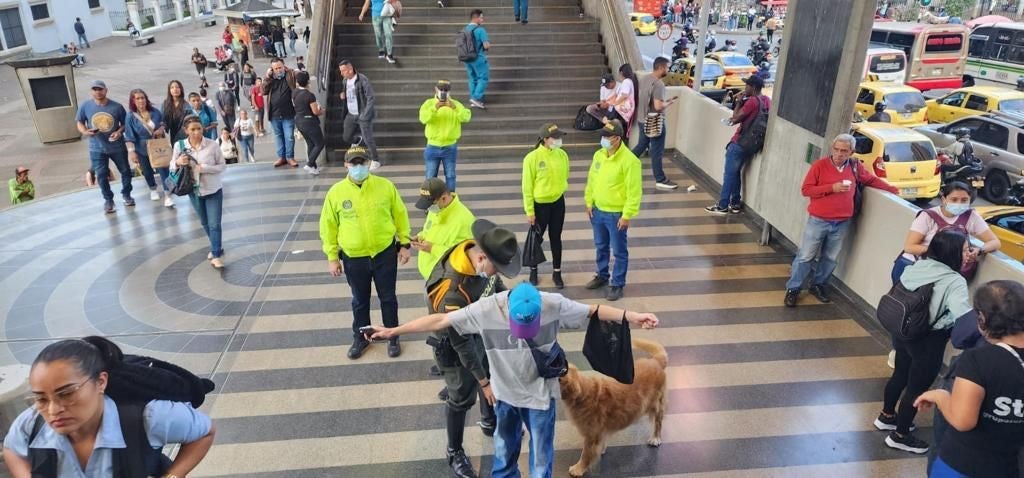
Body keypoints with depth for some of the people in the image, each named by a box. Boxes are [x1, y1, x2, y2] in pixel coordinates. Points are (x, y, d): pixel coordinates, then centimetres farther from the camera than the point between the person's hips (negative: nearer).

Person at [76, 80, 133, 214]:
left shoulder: (117, 106, -9)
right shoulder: (85, 106, -6)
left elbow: (125, 123, 1)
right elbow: (79, 122, 5)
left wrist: (119, 132, -19)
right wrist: (85, 131, -16)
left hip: (117, 146, 0)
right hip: (97, 148, 0)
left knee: (125, 171, 11)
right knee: (101, 175, 1)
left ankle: (126, 194, 32)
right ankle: (108, 199, 17)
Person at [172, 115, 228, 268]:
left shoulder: (212, 144, -15)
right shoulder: (179, 145, -9)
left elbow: (222, 165, -8)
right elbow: (172, 167, 0)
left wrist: (204, 168, -24)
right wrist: (178, 162, -23)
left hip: (213, 190, -3)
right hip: (194, 191, 3)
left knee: (214, 224, -4)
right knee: (205, 223, 20)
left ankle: (216, 255, 5)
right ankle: (216, 247, 40)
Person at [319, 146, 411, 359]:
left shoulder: (385, 186, -8)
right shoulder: (336, 192, -8)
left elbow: (400, 215, 2)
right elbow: (328, 226, -1)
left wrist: (404, 244, 2)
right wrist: (332, 257, 0)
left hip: (385, 253, 0)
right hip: (353, 258, 0)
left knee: (388, 298, 14)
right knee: (360, 301, 17)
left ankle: (392, 337, 32)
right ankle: (360, 338, 37)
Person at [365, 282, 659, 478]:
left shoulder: (554, 305, -25)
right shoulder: (485, 309, -25)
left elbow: (593, 311, -12)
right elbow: (440, 320, -19)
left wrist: (632, 316, -20)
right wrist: (393, 331, -17)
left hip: (540, 395, -1)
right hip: (505, 394, 1)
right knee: (504, 450, 26)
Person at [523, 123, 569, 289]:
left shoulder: (562, 155, -4)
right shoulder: (532, 158, -18)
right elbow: (527, 186, -14)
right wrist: (529, 211, -12)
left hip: (558, 202, 4)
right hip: (540, 204, -3)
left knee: (556, 238, 14)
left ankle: (557, 272, 27)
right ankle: (533, 270, 32)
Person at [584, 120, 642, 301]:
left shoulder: (629, 160, -21)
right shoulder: (598, 155, 0)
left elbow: (634, 191, -19)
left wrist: (627, 215, -18)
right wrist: (589, 202, 9)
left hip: (616, 214, -6)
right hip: (598, 210, 6)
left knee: (619, 251, 8)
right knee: (600, 247, 21)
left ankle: (618, 284, 21)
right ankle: (602, 276, 40)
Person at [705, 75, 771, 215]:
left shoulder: (752, 101, -20)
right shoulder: (767, 100, 7)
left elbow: (735, 119, -14)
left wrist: (739, 102, -6)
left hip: (739, 143, -9)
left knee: (729, 174, -1)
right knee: (736, 172, 19)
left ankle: (722, 206, 3)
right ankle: (735, 204, 24)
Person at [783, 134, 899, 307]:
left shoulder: (855, 166, 4)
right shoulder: (820, 165, -9)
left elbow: (871, 179, 23)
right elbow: (805, 190, -12)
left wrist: (891, 189, 22)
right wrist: (832, 188, -19)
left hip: (842, 223, 4)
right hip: (818, 221, -4)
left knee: (830, 258, 13)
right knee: (805, 256, 2)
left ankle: (818, 285, 30)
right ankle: (793, 289, 10)